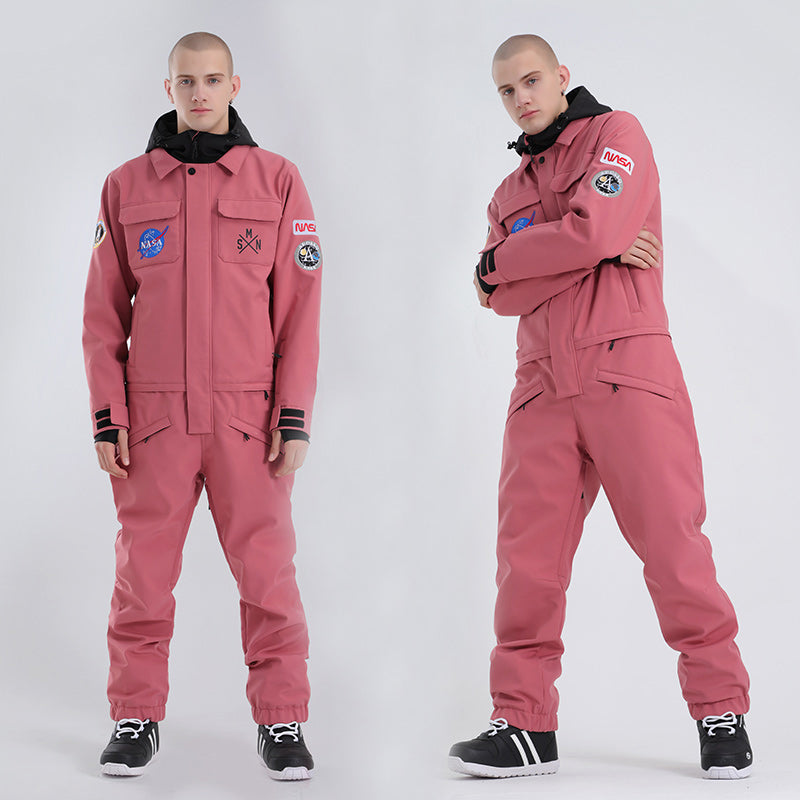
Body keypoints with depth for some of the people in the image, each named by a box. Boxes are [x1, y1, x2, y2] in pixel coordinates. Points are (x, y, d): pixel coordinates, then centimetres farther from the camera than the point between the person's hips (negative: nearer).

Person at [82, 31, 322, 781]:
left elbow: (299, 308, 3)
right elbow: (104, 314, 9)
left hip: (248, 415, -1)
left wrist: (295, 416, -3)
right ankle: (136, 718, 17)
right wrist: (107, 416, 1)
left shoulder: (276, 180, 5)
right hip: (154, 413, 1)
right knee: (143, 572, 4)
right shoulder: (126, 186, 9)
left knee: (267, 570, -1)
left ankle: (281, 721, 11)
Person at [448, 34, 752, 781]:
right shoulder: (511, 190, 22)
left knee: (672, 542, -5)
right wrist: (599, 250, -7)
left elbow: (591, 230, -13)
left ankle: (721, 713, 7)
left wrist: (499, 258, 1)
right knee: (527, 555, 0)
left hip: (627, 369, -5)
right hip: (543, 384, 5)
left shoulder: (615, 134, 6)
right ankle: (524, 725, 7)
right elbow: (503, 296, 5)